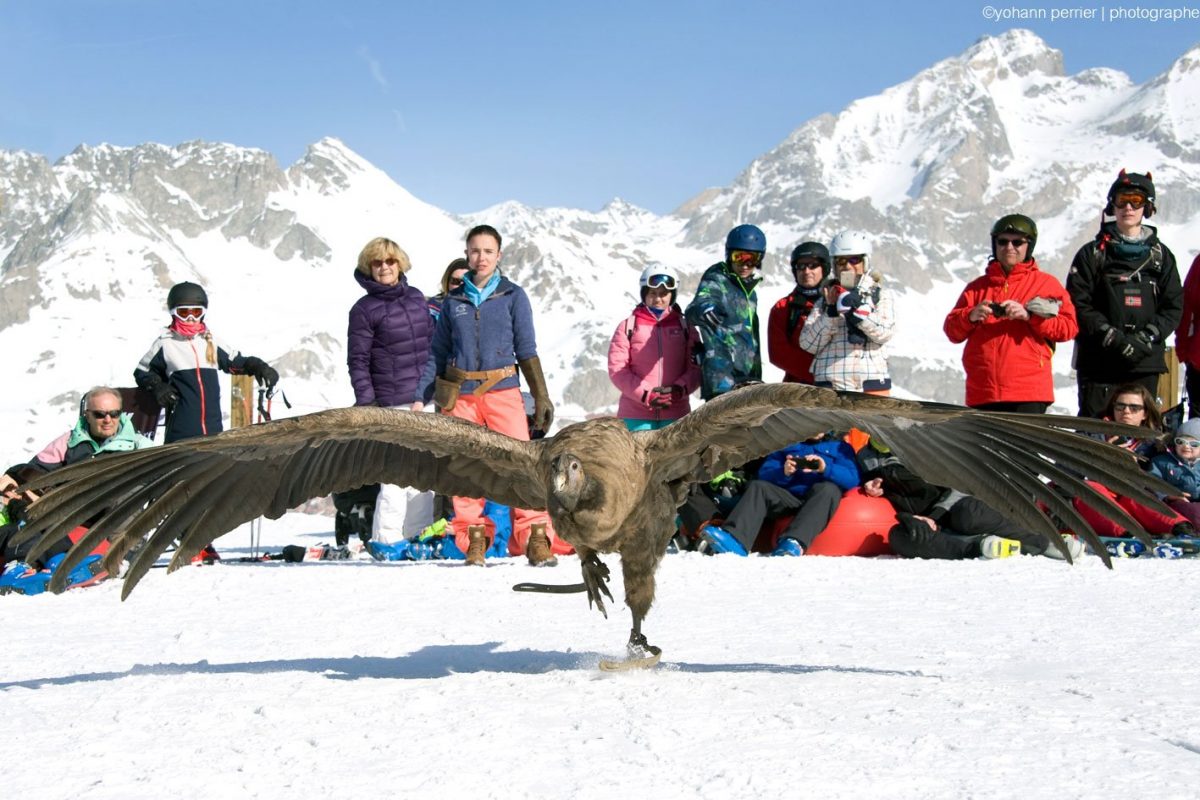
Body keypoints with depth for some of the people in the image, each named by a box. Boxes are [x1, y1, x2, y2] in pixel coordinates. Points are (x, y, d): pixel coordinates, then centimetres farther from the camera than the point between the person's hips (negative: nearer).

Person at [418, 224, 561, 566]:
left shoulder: (513, 296, 7)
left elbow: (527, 351, 8)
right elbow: (437, 354, 15)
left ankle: (536, 537, -11)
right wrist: (420, 398, 9)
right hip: (461, 395, 2)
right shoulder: (453, 301, 12)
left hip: (503, 391, -2)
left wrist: (541, 396, 3)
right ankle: (473, 539, 7)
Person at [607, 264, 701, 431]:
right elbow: (617, 368, 0)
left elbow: (696, 366, 7)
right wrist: (645, 394, -12)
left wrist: (679, 389, -12)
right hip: (636, 416, -1)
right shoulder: (628, 326, 7)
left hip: (675, 414, 1)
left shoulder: (684, 326, 12)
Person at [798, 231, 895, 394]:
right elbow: (808, 344, 5)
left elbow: (885, 332, -4)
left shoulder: (880, 295, 13)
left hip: (871, 382, -1)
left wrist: (859, 311, -18)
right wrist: (831, 312, -6)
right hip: (830, 384, 1)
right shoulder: (826, 298, 16)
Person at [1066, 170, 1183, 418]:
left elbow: (1173, 307, 8)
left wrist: (1145, 339, -9)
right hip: (1098, 362, -2)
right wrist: (1113, 338, -14)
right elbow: (1079, 305, -2)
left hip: (1146, 362, 2)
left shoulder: (1161, 256, 14)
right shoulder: (1092, 254, 7)